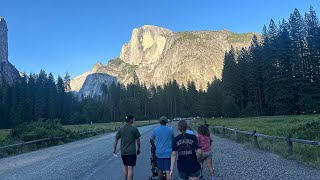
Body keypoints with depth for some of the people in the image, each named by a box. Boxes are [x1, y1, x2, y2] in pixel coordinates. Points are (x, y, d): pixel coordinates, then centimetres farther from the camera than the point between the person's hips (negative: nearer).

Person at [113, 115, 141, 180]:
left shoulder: (121, 129, 2)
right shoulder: (134, 129, -8)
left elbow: (116, 140, 3)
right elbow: (138, 140, -4)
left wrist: (114, 149, 13)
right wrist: (138, 148, 9)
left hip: (123, 151, 4)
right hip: (132, 151, -4)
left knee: (125, 165, 22)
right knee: (130, 168, 0)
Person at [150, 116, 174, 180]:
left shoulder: (155, 130, -2)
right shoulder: (170, 130, -1)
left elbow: (151, 140, 6)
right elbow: (173, 140, 11)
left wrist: (154, 145, 25)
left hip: (159, 153, 1)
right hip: (168, 153, -1)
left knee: (160, 170, 13)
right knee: (168, 170, 0)